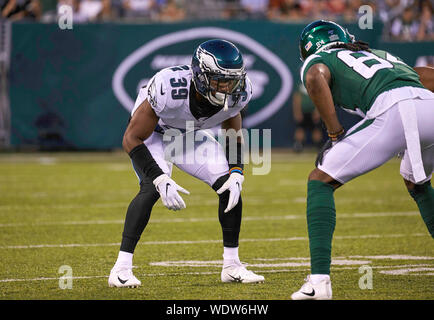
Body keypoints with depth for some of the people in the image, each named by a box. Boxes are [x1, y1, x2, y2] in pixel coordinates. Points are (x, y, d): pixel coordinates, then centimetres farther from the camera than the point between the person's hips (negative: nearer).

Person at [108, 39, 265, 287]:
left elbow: (235, 136, -1)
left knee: (230, 187, -9)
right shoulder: (169, 88, -40)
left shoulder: (237, 94, -24)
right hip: (154, 135, -5)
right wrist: (160, 180, -39)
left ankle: (232, 266, 5)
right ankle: (122, 267, -23)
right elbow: (132, 139, -30)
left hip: (192, 136, 5)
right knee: (152, 189, -29)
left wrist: (236, 173, -18)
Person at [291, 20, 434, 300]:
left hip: (395, 111, -6)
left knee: (320, 181, 6)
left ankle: (319, 279, -8)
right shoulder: (380, 55, 40)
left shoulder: (316, 60, 22)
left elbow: (316, 79, -2)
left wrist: (336, 134, 3)